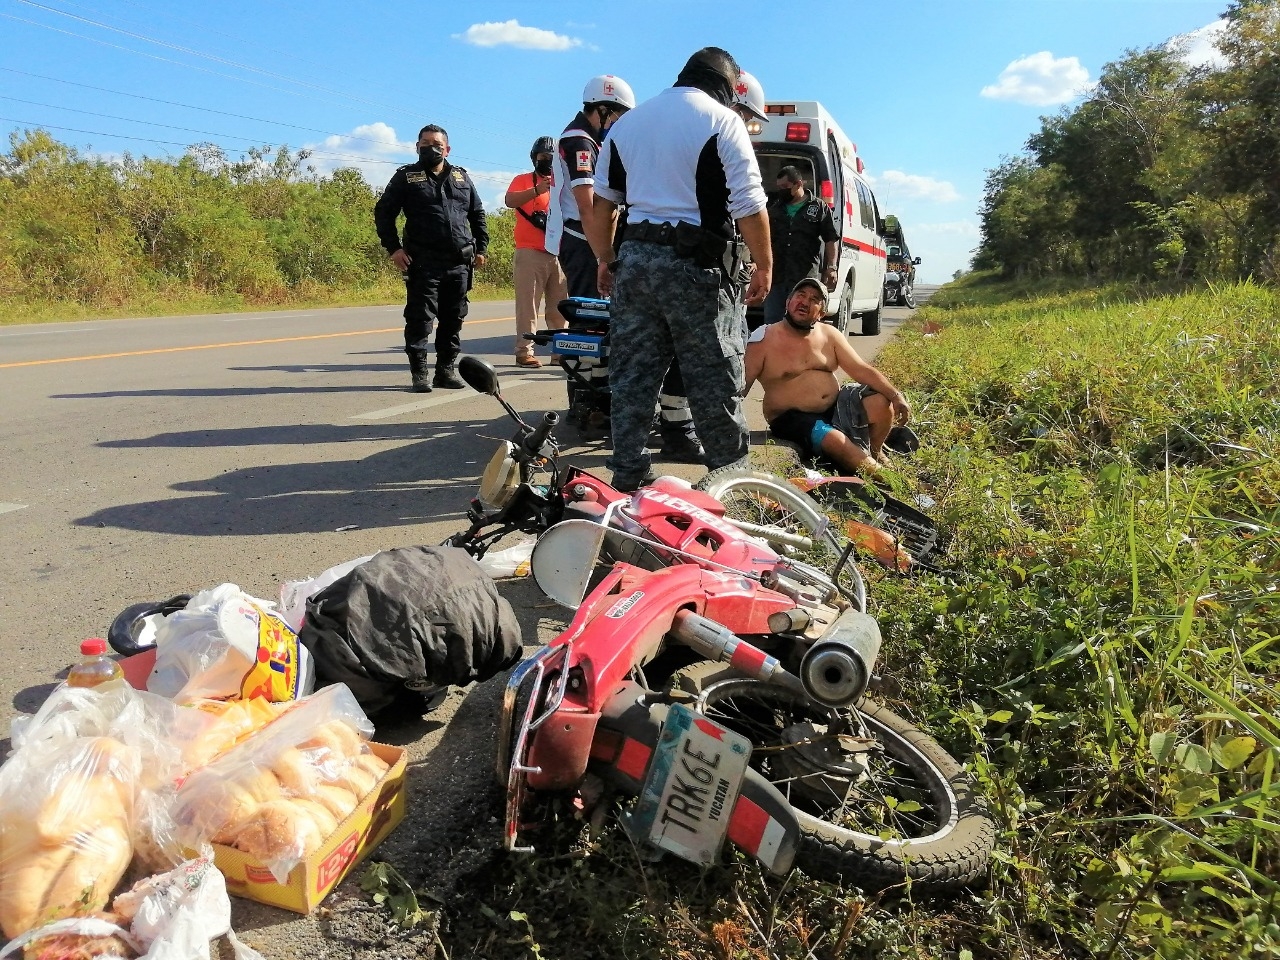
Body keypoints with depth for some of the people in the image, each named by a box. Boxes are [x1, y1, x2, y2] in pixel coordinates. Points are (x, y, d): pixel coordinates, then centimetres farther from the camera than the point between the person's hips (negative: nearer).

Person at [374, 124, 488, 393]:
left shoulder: (461, 177, 16)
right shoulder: (406, 177, 6)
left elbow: (477, 214, 21)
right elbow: (383, 212, 4)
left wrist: (481, 248, 13)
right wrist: (393, 248, -6)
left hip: (459, 263, 4)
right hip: (423, 263, -3)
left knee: (453, 320, 7)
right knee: (420, 320, -5)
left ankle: (446, 370, 16)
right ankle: (419, 374, 1)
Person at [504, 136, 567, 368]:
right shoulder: (523, 180, 7)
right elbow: (509, 201, -13)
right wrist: (537, 190, -27)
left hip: (559, 253, 4)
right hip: (530, 253, -4)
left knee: (560, 305, 6)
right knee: (528, 304, -8)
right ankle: (524, 351, -8)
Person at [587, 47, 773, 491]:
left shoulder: (627, 122, 16)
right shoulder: (722, 121, -2)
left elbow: (602, 204, 17)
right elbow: (749, 207, -9)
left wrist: (605, 261, 24)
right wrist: (764, 265, 1)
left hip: (635, 258, 5)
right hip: (698, 264, -5)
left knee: (631, 372, 8)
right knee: (714, 375, 3)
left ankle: (627, 475, 11)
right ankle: (730, 470, 12)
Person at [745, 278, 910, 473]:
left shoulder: (829, 334, 6)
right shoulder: (764, 339, -11)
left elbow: (861, 369, 0)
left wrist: (895, 395, -14)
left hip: (836, 406, 6)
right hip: (794, 419, -6)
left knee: (882, 403, -14)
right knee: (835, 441, -31)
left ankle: (873, 454, 12)